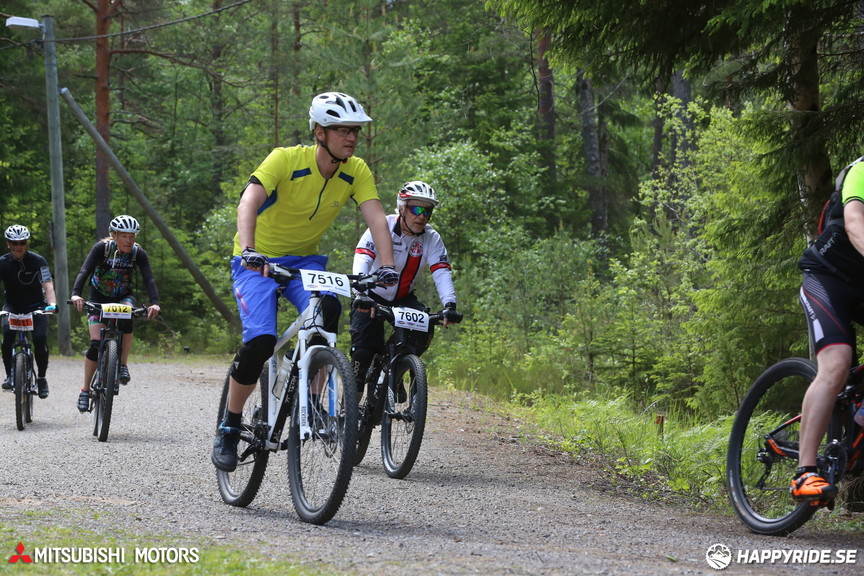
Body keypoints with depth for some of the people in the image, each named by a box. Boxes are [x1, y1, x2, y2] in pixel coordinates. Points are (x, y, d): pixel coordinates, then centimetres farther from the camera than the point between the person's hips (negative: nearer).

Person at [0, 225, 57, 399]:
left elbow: (48, 285, -24)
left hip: (36, 306, -1)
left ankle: (41, 378, -2)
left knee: (40, 339, -22)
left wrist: (52, 304, -43)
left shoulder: (37, 261, -15)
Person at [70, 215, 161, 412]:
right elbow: (84, 271, -32)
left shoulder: (138, 253, -17)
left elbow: (149, 279, -27)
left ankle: (123, 365, -19)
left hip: (123, 297, 1)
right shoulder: (102, 248, -21)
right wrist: (76, 294, -50)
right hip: (99, 299, -1)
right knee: (96, 343, -15)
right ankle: (85, 390, -1)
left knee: (126, 319, -34)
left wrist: (155, 303, -45)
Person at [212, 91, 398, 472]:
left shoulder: (356, 172, -10)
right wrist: (249, 250, -53)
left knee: (327, 308, -30)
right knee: (260, 340, -24)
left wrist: (387, 266, -38)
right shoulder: (286, 160, -23)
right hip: (258, 261, -4)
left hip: (304, 261, 4)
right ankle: (229, 428, -3)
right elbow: (248, 203, -36)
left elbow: (376, 217, -20)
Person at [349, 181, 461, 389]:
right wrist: (361, 294, -51)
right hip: (372, 297, -3)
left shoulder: (432, 238, -11)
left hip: (403, 298, 3)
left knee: (424, 329, -23)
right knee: (364, 351, -16)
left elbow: (442, 272, -22)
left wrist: (449, 304, -40)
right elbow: (362, 260, -34)